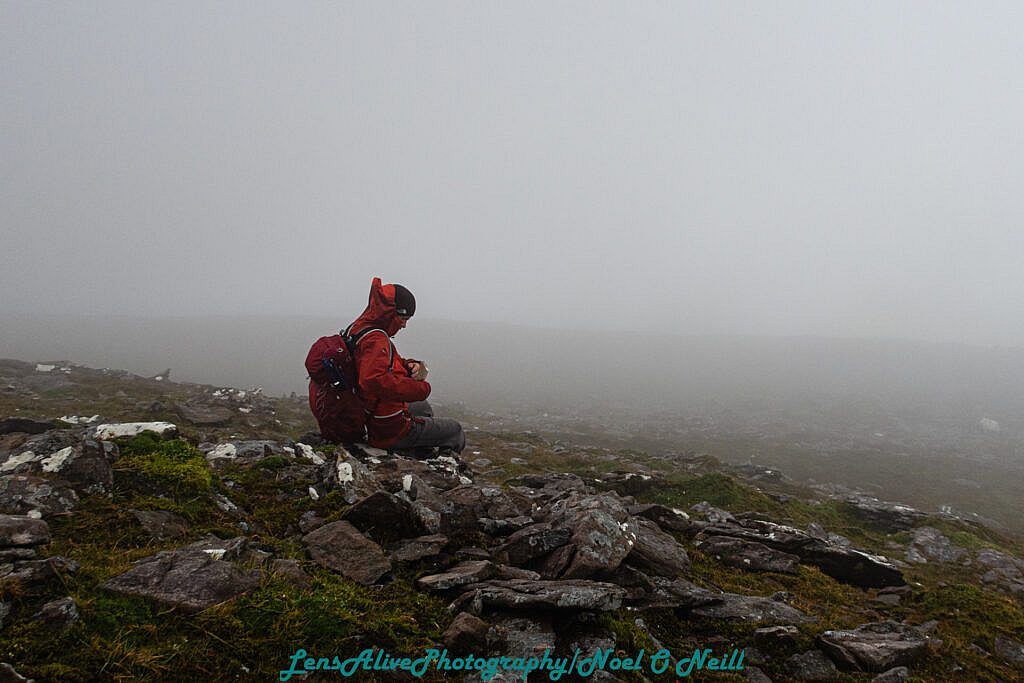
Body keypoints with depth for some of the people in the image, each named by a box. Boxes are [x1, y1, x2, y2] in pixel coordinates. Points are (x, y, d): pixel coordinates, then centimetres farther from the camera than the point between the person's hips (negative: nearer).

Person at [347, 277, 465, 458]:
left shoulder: (358, 328, 5)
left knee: (423, 408, 36)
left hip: (369, 419, 10)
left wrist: (409, 366, -7)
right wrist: (420, 388, -35)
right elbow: (373, 380, -45)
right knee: (455, 430, 7)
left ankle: (424, 456, 33)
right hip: (389, 430, -10)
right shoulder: (375, 340, -27)